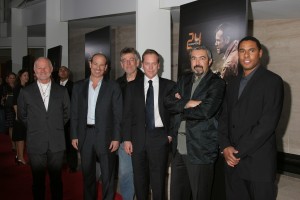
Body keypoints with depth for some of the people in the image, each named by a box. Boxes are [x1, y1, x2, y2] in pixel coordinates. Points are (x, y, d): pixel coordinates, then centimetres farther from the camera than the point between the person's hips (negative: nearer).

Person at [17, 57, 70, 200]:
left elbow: (67, 113, 13)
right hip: (35, 144, 0)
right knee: (38, 180, 10)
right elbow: (22, 115, 10)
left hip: (56, 144, 1)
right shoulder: (26, 92, 0)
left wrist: (57, 127, 10)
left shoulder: (62, 91, 3)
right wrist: (34, 128, 8)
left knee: (56, 179, 11)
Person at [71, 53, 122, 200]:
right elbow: (74, 113, 8)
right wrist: (74, 136, 2)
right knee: (87, 174, 16)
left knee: (108, 175, 7)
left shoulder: (113, 87, -1)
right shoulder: (79, 87, 7)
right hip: (85, 135, 3)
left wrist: (116, 138, -9)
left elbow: (118, 114, -4)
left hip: (105, 135, -3)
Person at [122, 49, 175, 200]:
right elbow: (127, 114, 4)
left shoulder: (169, 85, 3)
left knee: (158, 179, 5)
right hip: (138, 138, 2)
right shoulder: (132, 86, 7)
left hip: (159, 137, -1)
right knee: (139, 178, 11)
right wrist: (127, 138, -1)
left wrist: (171, 134, -4)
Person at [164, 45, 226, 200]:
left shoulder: (217, 83, -6)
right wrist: (187, 104, -16)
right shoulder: (184, 80, 13)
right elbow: (168, 102, 2)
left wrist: (180, 107, -6)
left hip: (200, 150, -5)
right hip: (178, 148, 6)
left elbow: (206, 111, -20)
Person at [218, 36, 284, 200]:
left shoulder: (272, 81, -6)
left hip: (259, 161, -5)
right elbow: (224, 118, 10)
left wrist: (239, 151, -14)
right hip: (232, 159, 5)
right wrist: (225, 147, -7)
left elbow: (268, 123, -15)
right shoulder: (233, 84, 14)